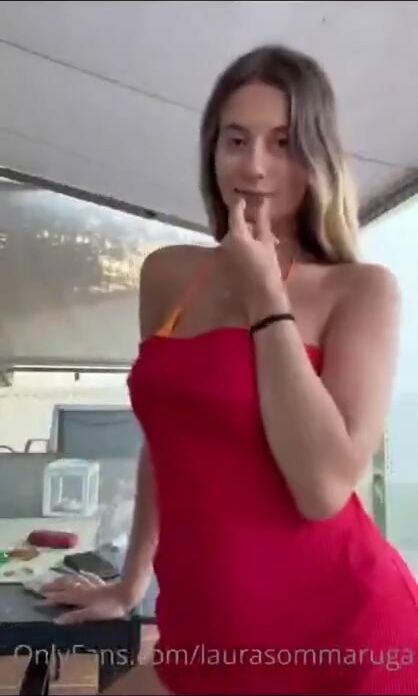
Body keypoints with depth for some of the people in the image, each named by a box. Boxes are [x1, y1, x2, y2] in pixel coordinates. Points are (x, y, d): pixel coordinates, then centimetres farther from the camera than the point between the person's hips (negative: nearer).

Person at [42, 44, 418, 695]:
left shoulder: (363, 289, -8)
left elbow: (325, 488, -20)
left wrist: (265, 298, -15)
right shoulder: (167, 275, 4)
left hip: (345, 638, -4)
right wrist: (131, 584, 20)